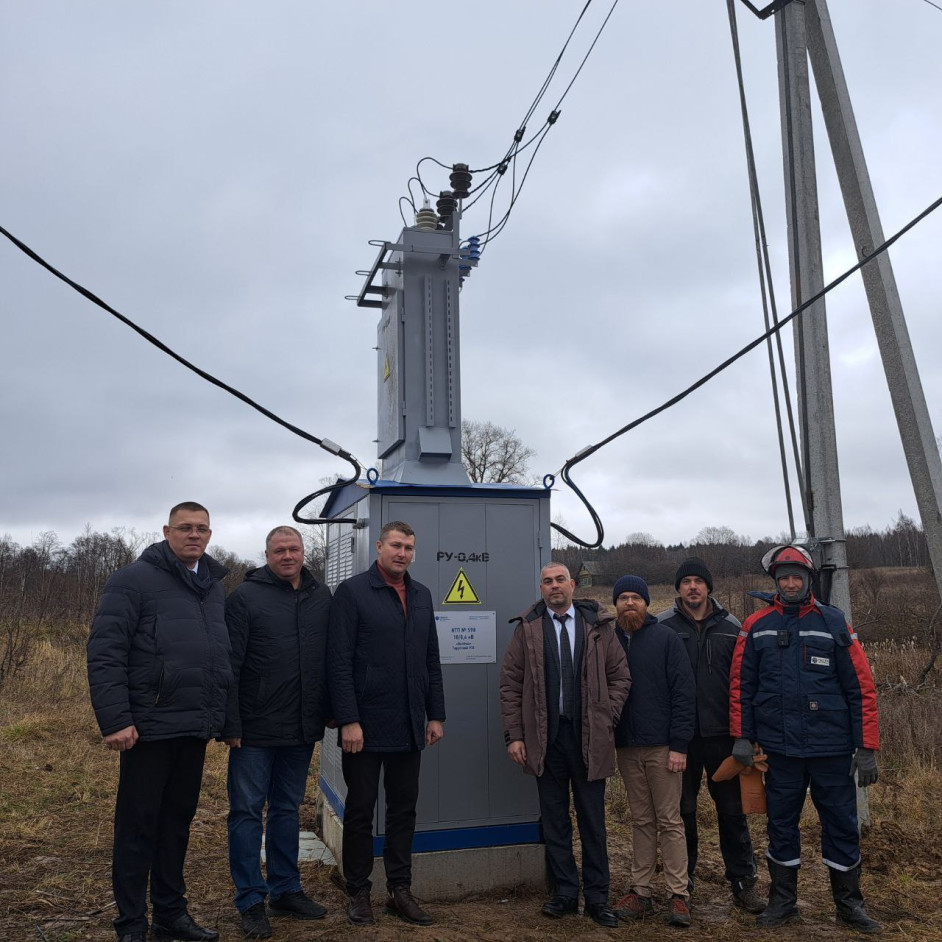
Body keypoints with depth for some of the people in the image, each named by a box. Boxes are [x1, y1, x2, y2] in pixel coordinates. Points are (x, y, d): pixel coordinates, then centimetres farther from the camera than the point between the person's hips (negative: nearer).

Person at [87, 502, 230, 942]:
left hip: (196, 729, 6)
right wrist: (115, 720, -18)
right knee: (137, 825, 5)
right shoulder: (134, 580, -8)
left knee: (178, 821, 16)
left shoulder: (215, 588, 12)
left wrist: (226, 716, 12)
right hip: (149, 727, -6)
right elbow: (104, 653, -13)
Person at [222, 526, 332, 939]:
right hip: (256, 730, -4)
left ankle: (286, 890, 28)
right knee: (247, 812, 5)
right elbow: (229, 666, -9)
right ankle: (250, 901, 17)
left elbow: (330, 660, 10)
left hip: (301, 731, 4)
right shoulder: (246, 596, -7)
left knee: (287, 810, 16)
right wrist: (231, 725, -13)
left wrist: (325, 716, 6)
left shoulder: (322, 598, 6)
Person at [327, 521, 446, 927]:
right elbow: (339, 662, -11)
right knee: (360, 810, 9)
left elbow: (431, 661, 13)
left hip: (410, 726, 5)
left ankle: (399, 890, 25)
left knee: (404, 810, 12)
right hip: (366, 725, -5)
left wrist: (435, 715, 9)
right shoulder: (352, 592, -7)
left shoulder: (421, 596, 10)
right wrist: (348, 720, -16)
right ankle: (358, 893, 23)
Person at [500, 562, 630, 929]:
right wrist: (514, 735, -4)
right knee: (554, 821, 10)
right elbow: (510, 684, 2)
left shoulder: (597, 625, 3)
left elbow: (619, 676, 7)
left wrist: (606, 718, -2)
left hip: (590, 738, 0)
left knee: (593, 821, 8)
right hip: (546, 738, 0)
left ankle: (597, 898, 20)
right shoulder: (527, 628, 2)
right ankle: (565, 893, 24)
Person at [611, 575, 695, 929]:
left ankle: (679, 896, 12)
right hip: (626, 747, 3)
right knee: (641, 821, 12)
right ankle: (641, 892, 20)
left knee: (669, 821, 3)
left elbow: (683, 693, -8)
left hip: (662, 747, -3)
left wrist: (679, 745, -12)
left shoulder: (665, 638, -5)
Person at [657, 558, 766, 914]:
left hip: (722, 735, 1)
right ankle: (683, 882, 23)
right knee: (682, 811, 9)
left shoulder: (731, 627, 5)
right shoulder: (662, 626, -1)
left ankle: (743, 883, 20)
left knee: (732, 810, 8)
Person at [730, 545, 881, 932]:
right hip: (780, 748, 1)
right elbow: (741, 685, 4)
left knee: (841, 825, 10)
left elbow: (861, 688, -1)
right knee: (781, 824, 12)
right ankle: (782, 900, 28)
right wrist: (742, 737, -1)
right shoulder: (757, 626, 2)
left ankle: (849, 904, 28)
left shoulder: (833, 623, -1)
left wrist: (867, 747, -4)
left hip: (832, 748, -1)